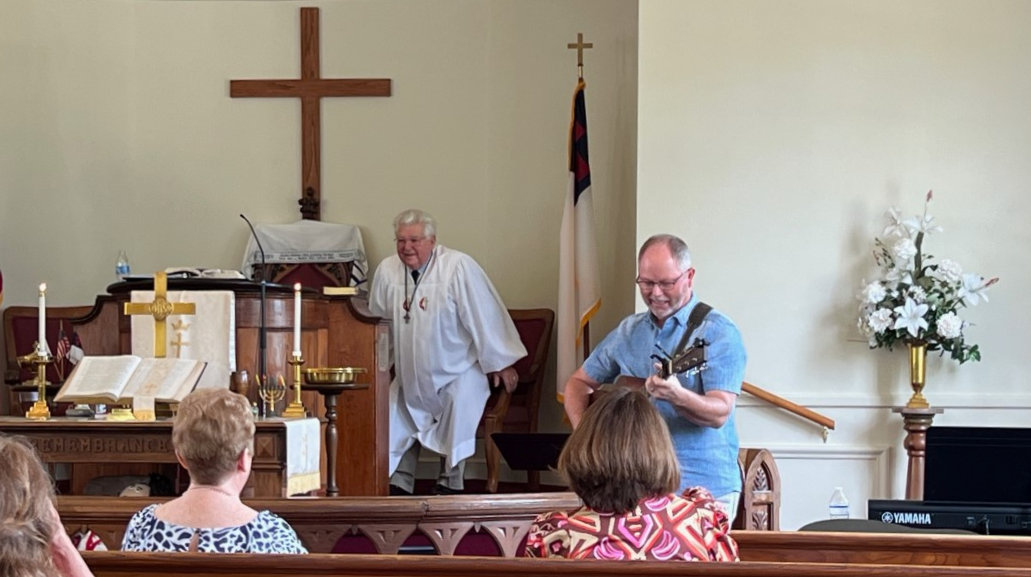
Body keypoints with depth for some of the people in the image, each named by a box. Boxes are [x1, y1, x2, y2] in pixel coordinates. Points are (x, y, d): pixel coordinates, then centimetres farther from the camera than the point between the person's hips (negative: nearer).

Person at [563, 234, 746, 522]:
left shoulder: (719, 333, -2)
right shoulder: (628, 331, 15)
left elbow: (720, 413, -13)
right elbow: (578, 382, 22)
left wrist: (677, 396, -33)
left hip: (703, 486, -4)